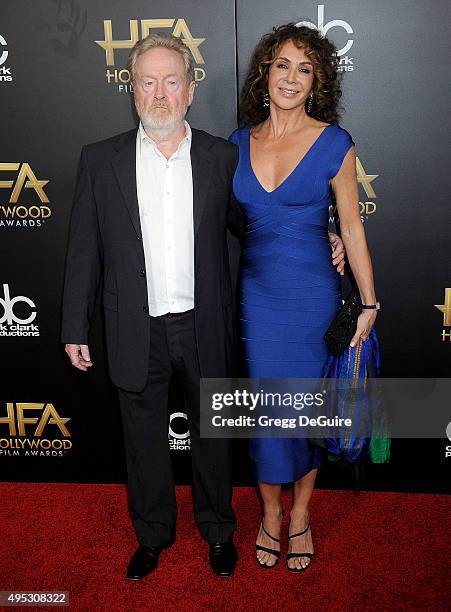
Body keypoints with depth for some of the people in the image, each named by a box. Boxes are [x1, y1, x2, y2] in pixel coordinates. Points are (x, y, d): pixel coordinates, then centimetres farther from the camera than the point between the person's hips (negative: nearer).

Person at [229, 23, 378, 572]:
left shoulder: (333, 144, -6)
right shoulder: (239, 142, 4)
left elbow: (351, 227, -2)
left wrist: (368, 305, -2)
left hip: (312, 295, -2)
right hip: (256, 295, 2)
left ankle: (300, 516, 33)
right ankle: (270, 515, 33)